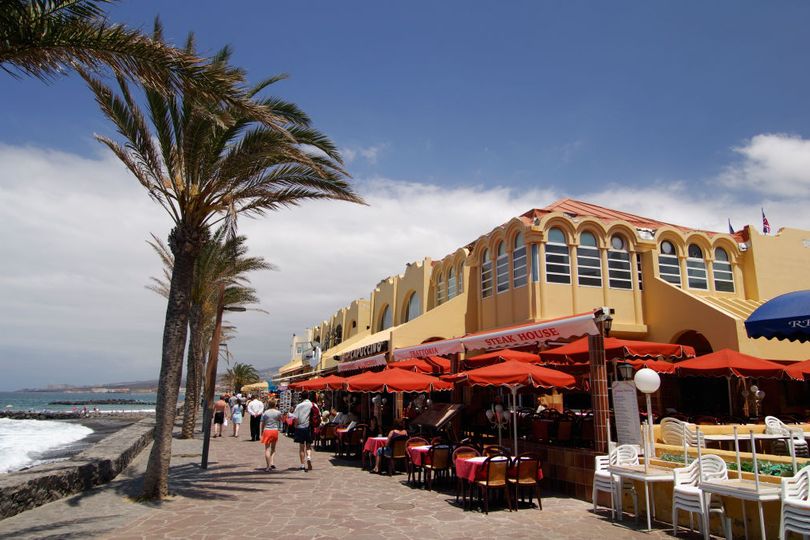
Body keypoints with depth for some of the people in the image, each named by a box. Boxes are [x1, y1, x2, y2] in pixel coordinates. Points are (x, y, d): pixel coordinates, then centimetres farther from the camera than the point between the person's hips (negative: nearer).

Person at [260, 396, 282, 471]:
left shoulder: (265, 413, -4)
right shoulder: (278, 412, -3)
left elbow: (262, 424, 1)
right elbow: (280, 420, 15)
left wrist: (261, 433, 12)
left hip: (267, 431, -1)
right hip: (275, 431, 1)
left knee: (267, 449, 1)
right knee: (273, 448, 19)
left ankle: (268, 466, -4)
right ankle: (272, 463, 7)